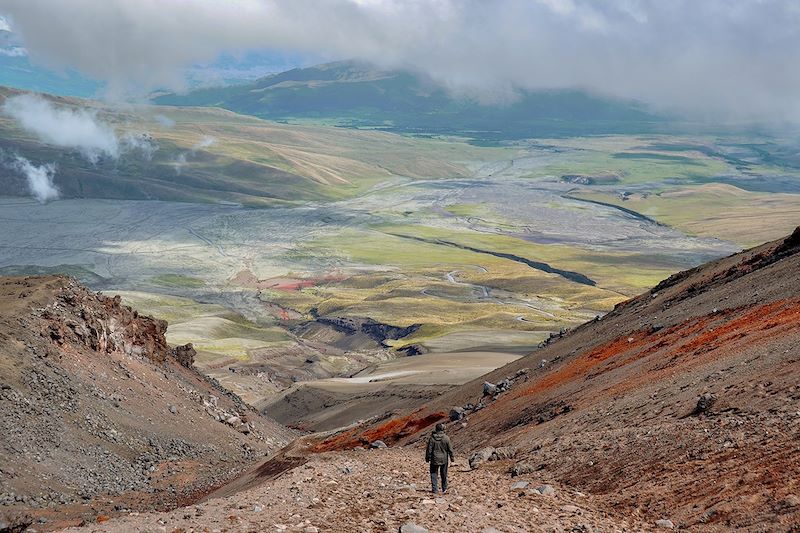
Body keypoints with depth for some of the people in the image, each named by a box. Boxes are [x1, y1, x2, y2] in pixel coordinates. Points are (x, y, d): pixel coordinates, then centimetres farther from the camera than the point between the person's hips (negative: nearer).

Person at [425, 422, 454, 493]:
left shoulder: (431, 438, -10)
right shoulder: (446, 438, -10)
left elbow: (429, 449, -5)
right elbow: (450, 449, -3)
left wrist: (427, 458, 6)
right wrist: (452, 457, 9)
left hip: (434, 459, -1)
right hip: (444, 459, 1)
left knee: (434, 474, 7)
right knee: (444, 474, 16)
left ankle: (434, 489, 1)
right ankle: (444, 489, 26)